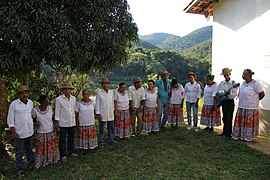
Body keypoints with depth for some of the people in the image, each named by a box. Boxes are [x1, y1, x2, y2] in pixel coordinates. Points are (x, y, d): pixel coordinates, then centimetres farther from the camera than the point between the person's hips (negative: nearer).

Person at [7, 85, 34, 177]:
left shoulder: (31, 103, 0)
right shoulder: (14, 104, -13)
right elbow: (10, 120, -9)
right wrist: (13, 132, -12)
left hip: (30, 132, 4)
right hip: (19, 133, -4)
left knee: (29, 150, 19)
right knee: (19, 152, 8)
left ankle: (31, 165, 35)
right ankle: (20, 169, 23)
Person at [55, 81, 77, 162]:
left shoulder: (73, 98, 3)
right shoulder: (59, 99, -9)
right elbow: (57, 112, -5)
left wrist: (76, 120, 12)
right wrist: (57, 123, -6)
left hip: (72, 123, 4)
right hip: (63, 124, -4)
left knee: (71, 138, 16)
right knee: (63, 140, 6)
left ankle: (71, 152, 31)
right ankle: (63, 155, 18)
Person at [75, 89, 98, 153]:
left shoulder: (92, 102, 0)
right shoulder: (79, 103, -10)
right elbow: (77, 113, -4)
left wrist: (94, 119, 14)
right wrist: (77, 122, -4)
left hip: (91, 122, 3)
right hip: (82, 123, -3)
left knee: (91, 135, 12)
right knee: (83, 136, 5)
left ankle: (91, 146, 28)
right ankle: (84, 148, 18)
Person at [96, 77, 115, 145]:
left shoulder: (111, 92, 3)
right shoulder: (99, 93, -11)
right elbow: (97, 104, -8)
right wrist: (98, 114, -9)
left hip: (110, 114, 5)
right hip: (102, 114, -4)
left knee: (111, 128, 13)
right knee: (101, 129, 7)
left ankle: (111, 140, 27)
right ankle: (101, 141, 21)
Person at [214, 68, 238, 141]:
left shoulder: (233, 83, -9)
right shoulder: (221, 83, 4)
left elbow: (235, 94, -14)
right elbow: (216, 90, 8)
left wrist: (229, 93, -33)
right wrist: (215, 96, -11)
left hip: (230, 102, -5)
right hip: (223, 101, 5)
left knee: (229, 118, -4)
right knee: (224, 118, 15)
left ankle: (228, 135, 2)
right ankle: (225, 131, 30)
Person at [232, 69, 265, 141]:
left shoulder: (255, 83, -13)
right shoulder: (244, 83, 9)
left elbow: (262, 94, -9)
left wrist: (255, 100, 2)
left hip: (250, 108, -7)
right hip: (241, 107, 7)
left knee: (249, 123, 4)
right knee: (240, 122, 11)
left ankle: (248, 137, 15)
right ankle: (240, 135, 23)